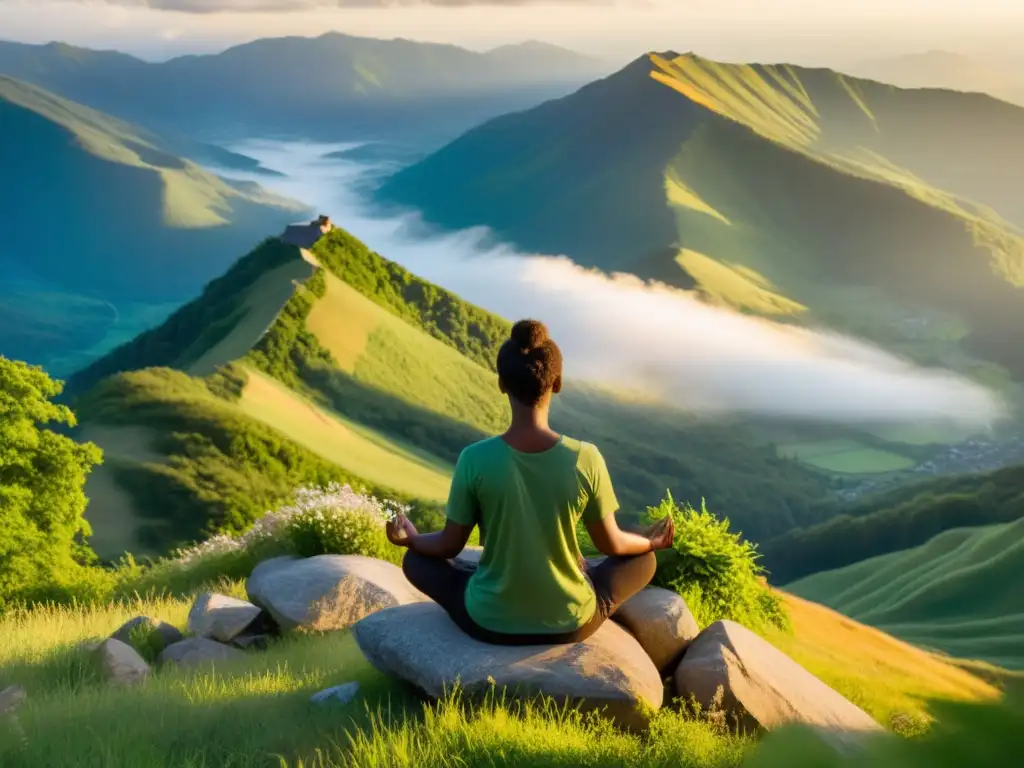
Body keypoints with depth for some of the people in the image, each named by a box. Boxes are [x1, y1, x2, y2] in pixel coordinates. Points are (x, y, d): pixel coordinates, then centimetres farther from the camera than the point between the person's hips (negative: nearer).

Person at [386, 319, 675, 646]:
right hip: (568, 623, 0)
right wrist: (651, 541, 20)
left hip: (490, 623, 0)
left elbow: (449, 546, -4)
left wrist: (409, 539, 19)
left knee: (416, 560, 27)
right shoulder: (585, 459, -18)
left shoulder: (475, 459, -18)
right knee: (644, 560, 26)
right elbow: (611, 544, -3)